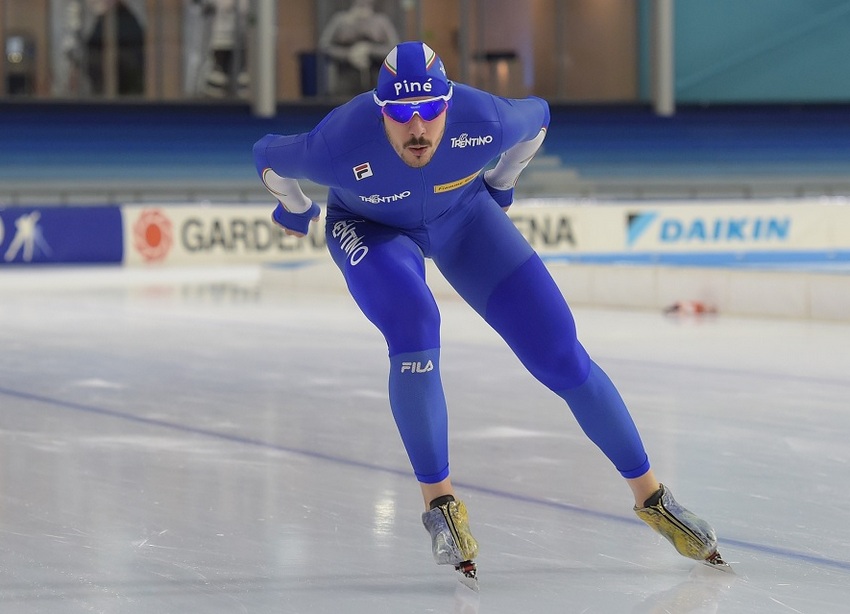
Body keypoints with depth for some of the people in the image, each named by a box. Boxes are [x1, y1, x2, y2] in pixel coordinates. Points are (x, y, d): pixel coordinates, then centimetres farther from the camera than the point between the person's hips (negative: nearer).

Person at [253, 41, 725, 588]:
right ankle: (439, 503, -14)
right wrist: (295, 211, 5)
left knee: (556, 347, -6)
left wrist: (501, 185, 7)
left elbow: (536, 116, -8)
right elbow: (270, 158, -15)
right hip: (369, 229, -2)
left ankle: (650, 496, 9)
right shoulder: (340, 144, -37)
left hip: (462, 215, 2)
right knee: (413, 323, -33)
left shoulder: (485, 120, -34)